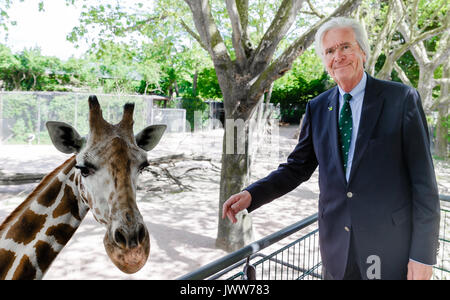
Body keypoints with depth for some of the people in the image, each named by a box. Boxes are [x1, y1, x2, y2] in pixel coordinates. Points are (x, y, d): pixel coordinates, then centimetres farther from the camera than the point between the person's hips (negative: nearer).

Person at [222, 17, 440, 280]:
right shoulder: (317, 108, 3)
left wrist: (424, 254, -9)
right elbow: (298, 167, 4)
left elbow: (423, 180, -8)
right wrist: (251, 195, -11)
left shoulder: (402, 98, -8)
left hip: (392, 245, -2)